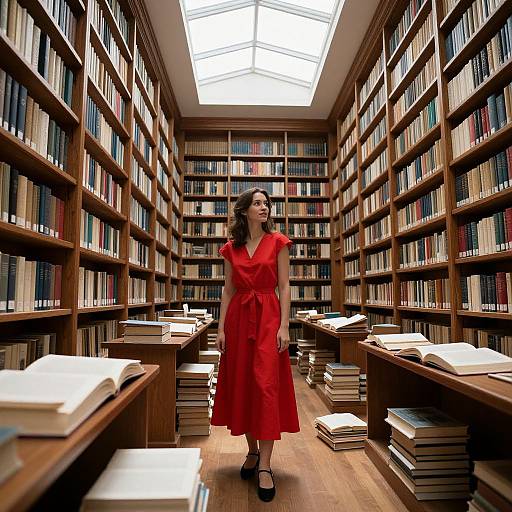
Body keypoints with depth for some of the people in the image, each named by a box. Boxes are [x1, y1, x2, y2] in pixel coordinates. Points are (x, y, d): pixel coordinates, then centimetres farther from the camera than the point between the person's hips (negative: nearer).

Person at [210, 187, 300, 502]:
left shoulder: (278, 242, 2)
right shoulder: (231, 248, 9)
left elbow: (284, 287, -2)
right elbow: (228, 290, 9)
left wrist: (284, 326, -10)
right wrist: (221, 328, 3)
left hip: (268, 316, -3)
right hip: (238, 318, 3)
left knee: (266, 385, -7)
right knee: (241, 385, 9)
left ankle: (265, 466, 3)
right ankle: (252, 451, 28)